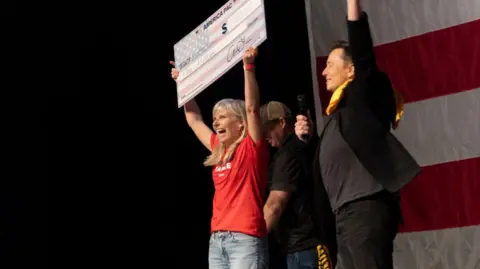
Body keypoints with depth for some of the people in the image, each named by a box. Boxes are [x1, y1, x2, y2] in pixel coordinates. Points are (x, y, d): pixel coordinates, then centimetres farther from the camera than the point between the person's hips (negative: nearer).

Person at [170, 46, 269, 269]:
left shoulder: (251, 147, 0)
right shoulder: (219, 150, 17)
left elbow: (252, 108, -13)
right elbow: (194, 120, 26)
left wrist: (248, 66, -18)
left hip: (246, 238, -7)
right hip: (217, 239, 7)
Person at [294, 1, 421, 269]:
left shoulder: (363, 98, -1)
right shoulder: (339, 112, 22)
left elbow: (362, 50, -16)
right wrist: (310, 137, 16)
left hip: (366, 208, -9)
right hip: (347, 213, 9)